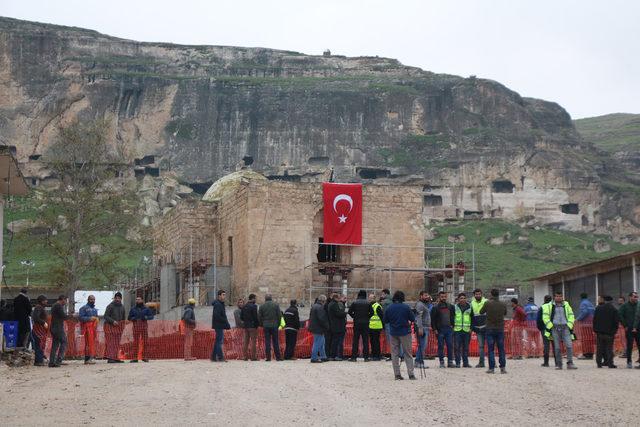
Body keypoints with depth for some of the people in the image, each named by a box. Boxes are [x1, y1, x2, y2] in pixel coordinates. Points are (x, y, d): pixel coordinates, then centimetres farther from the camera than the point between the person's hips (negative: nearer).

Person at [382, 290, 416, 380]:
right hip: (405, 332, -2)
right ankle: (411, 374, -2)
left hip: (393, 333, 2)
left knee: (394, 354, 9)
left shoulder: (389, 308, -3)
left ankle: (397, 374, 5)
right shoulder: (406, 307, -10)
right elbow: (413, 319, -5)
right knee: (408, 353, 4)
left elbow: (385, 321, 5)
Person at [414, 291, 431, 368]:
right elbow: (418, 317, -19)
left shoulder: (425, 304, 21)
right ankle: (421, 362, -10)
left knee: (421, 345, 12)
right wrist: (420, 328, -24)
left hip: (426, 328, 10)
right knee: (422, 345, -11)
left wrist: (429, 326, 22)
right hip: (422, 328, -10)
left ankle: (417, 362, 16)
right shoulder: (420, 304, -11)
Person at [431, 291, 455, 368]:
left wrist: (452, 325, 8)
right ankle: (442, 362, 4)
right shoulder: (436, 308, 0)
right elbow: (432, 319, -2)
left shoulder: (450, 307, 11)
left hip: (449, 329, 3)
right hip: (440, 329, -3)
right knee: (441, 346, 0)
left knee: (450, 345, 0)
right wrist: (435, 329, -8)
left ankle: (450, 362, 5)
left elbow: (453, 316, 20)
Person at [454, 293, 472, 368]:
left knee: (466, 347, 5)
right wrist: (452, 326, 2)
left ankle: (465, 362, 12)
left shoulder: (469, 307, 8)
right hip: (457, 330, -1)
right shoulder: (455, 307, 6)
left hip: (467, 330, 1)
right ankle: (457, 362, 0)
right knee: (457, 347, -4)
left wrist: (471, 328, 4)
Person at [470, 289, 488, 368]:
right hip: (478, 328, 3)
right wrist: (472, 327, 12)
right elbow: (471, 316, 17)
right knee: (480, 345, 5)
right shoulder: (472, 303, 10)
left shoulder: (486, 302, 0)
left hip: (486, 326, -3)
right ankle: (481, 362, 8)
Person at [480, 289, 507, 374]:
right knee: (501, 349, 8)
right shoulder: (503, 304, -1)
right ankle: (503, 367, 4)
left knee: (491, 349, 2)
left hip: (490, 329, -2)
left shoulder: (487, 303, -9)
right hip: (500, 329, 2)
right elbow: (505, 313, 15)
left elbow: (481, 312, 6)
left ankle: (491, 368, -2)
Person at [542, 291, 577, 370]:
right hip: (555, 327, -1)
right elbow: (545, 317, 5)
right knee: (557, 347, 0)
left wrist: (569, 325, 3)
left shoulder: (566, 305, 14)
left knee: (569, 345, -11)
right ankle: (558, 364, 5)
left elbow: (571, 316, 16)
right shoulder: (549, 306, 8)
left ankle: (570, 363, -10)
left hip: (565, 327, 1)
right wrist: (550, 326, -5)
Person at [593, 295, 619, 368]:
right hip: (609, 332, -2)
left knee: (600, 348, 7)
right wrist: (614, 331, 3)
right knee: (609, 348, 1)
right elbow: (616, 321, -4)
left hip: (599, 332, 2)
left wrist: (595, 329, 11)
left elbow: (594, 320, 7)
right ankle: (610, 363, -3)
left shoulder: (598, 308, 5)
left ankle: (599, 363, 6)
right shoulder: (614, 310, -3)